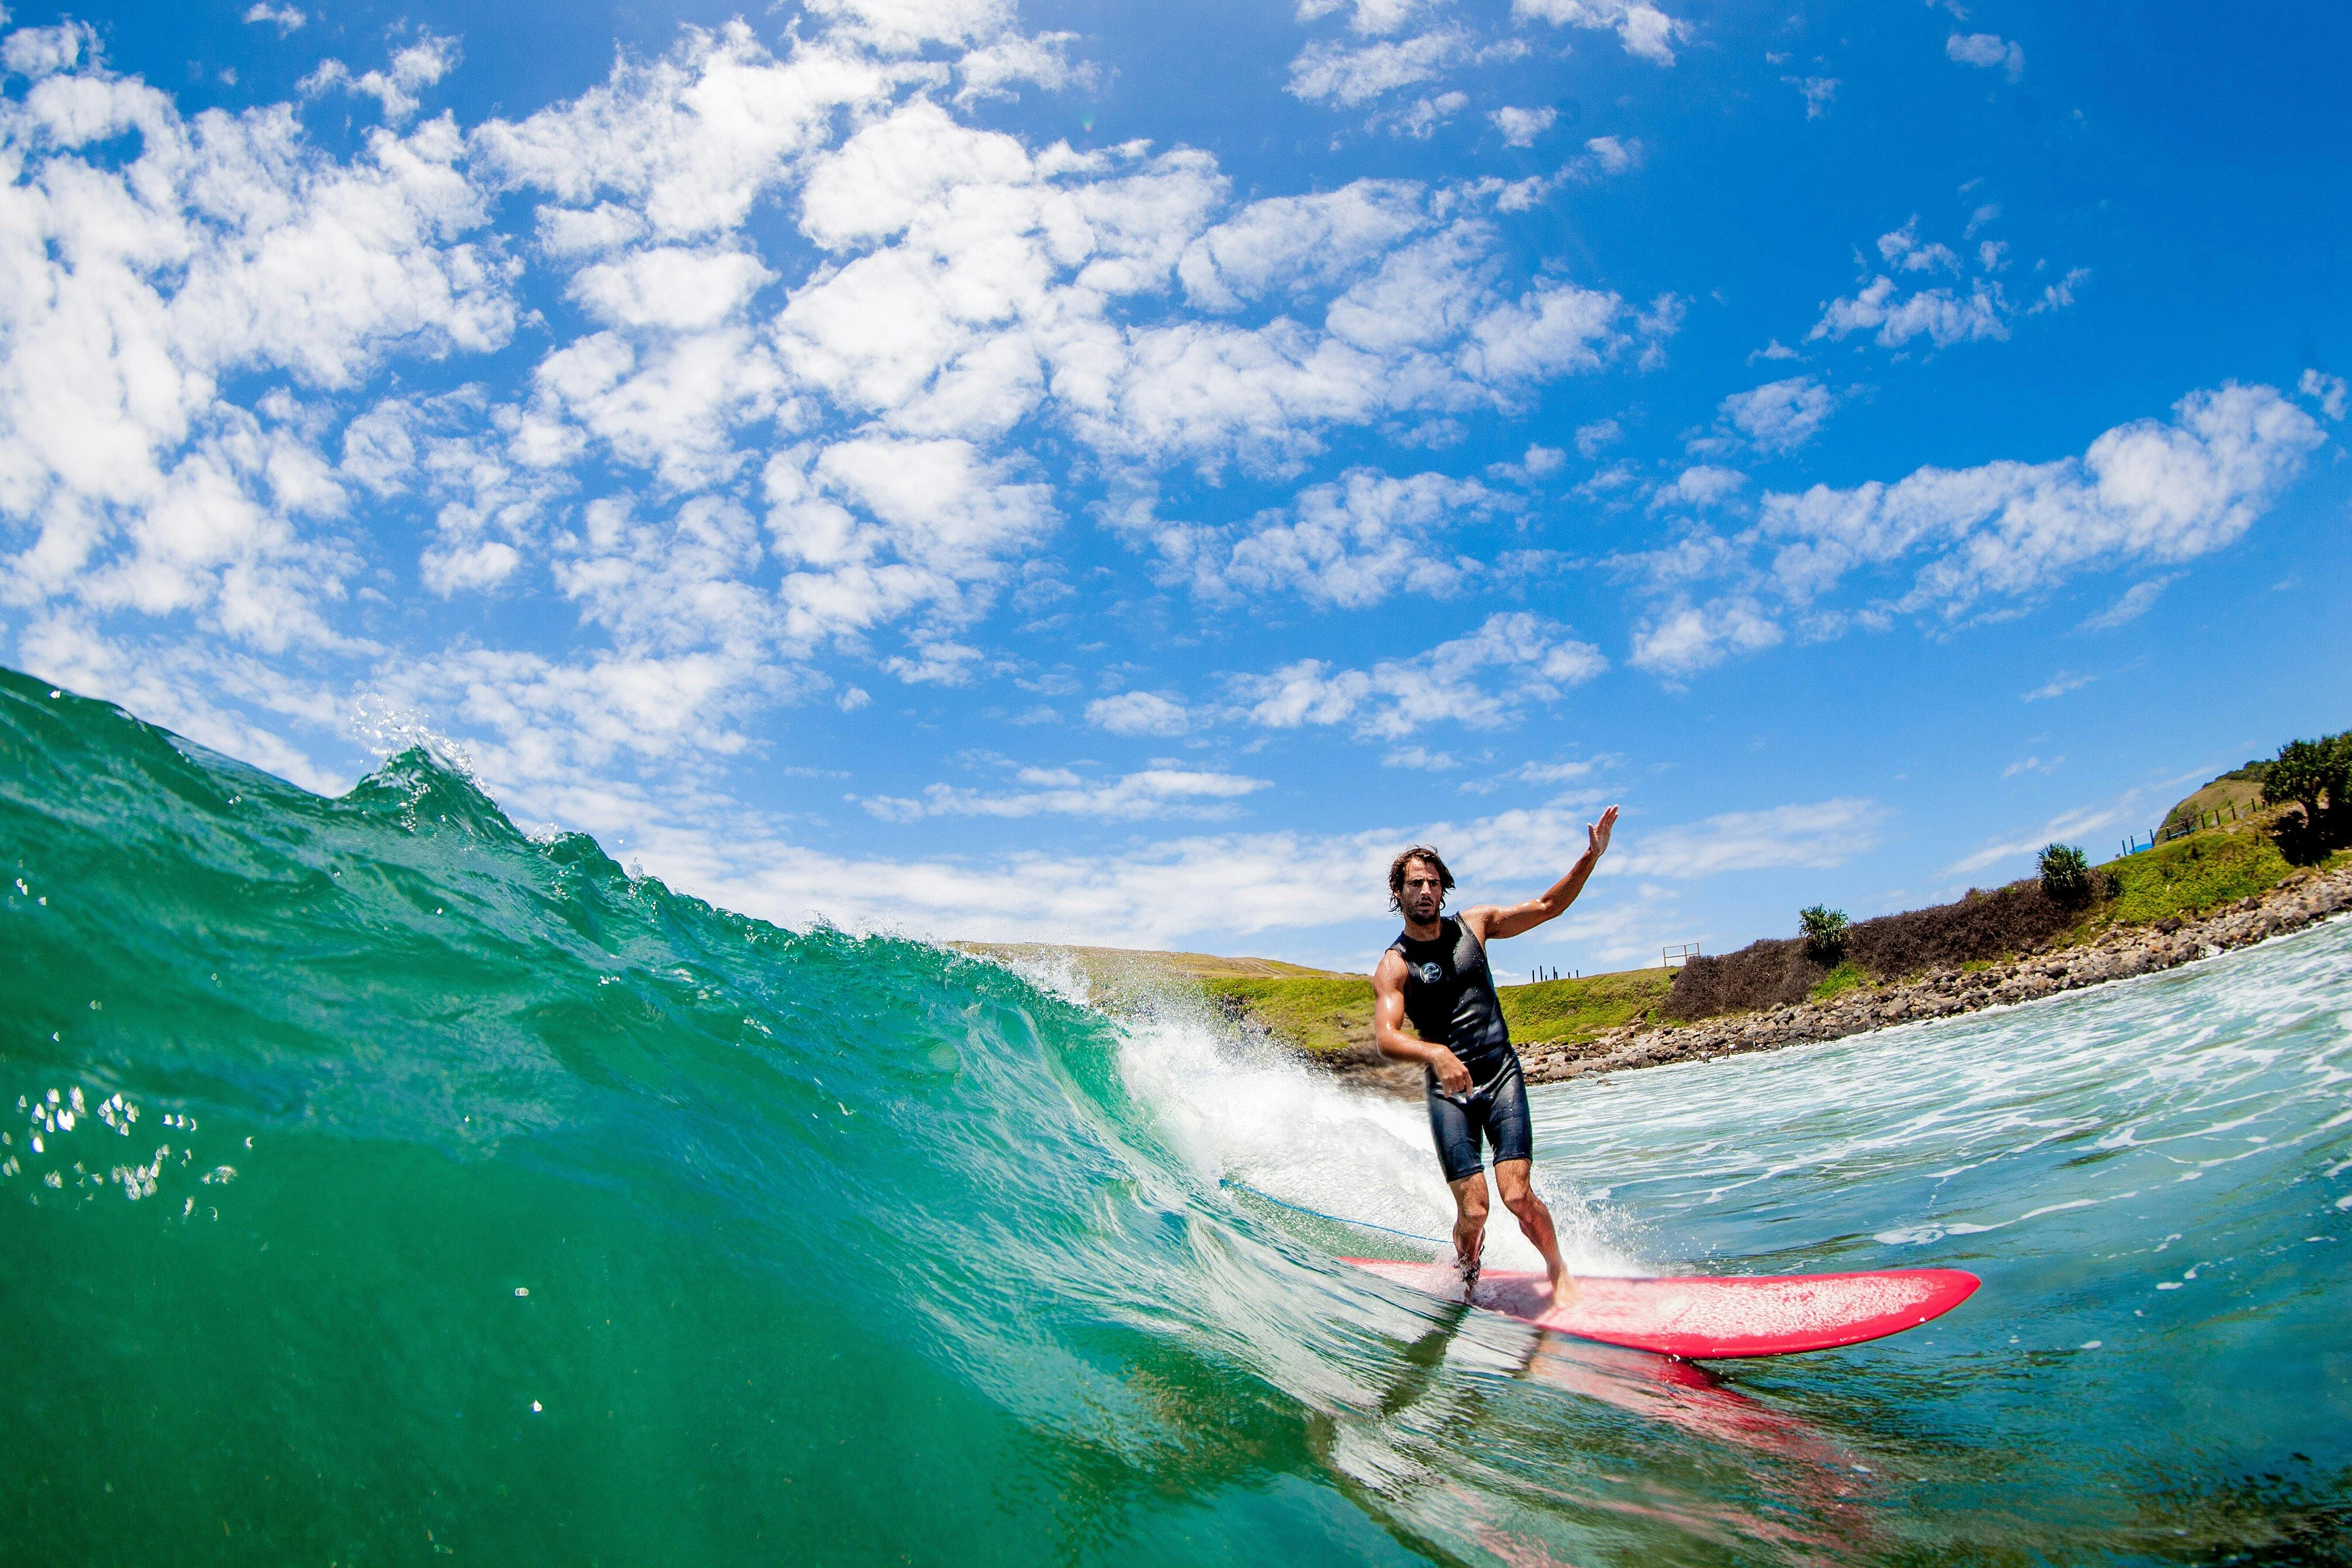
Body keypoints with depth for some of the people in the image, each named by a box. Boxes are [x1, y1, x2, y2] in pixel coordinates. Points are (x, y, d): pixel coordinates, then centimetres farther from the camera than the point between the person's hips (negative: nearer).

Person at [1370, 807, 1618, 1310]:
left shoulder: (1473, 924, 6)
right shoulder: (1394, 965, -6)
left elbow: (1547, 907, 8)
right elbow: (1385, 1036, -22)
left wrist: (1591, 857, -5)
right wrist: (1436, 1053, -41)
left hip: (1502, 1075, 2)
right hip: (1448, 1088, -2)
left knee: (1517, 1197, -12)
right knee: (1473, 1210, -9)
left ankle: (1559, 1273, 16)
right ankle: (1466, 1283, 23)